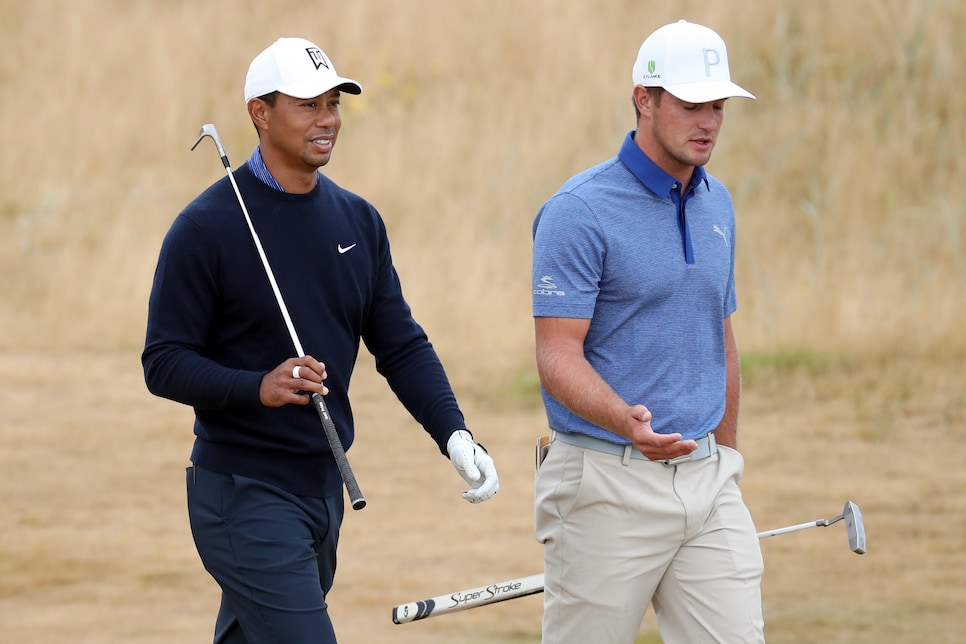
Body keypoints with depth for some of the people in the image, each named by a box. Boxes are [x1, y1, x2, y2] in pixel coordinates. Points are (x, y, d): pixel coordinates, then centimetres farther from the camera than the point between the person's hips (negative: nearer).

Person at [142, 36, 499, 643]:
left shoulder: (358, 221, 10)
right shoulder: (206, 227, -10)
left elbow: (402, 345, 9)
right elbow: (164, 363, -11)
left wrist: (454, 435, -8)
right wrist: (259, 387, -28)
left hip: (325, 487, 7)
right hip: (243, 496, -7)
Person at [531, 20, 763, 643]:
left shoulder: (717, 204, 12)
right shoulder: (579, 211, -10)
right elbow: (558, 355, -15)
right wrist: (626, 422, -33)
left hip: (706, 481, 6)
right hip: (609, 488, -6)